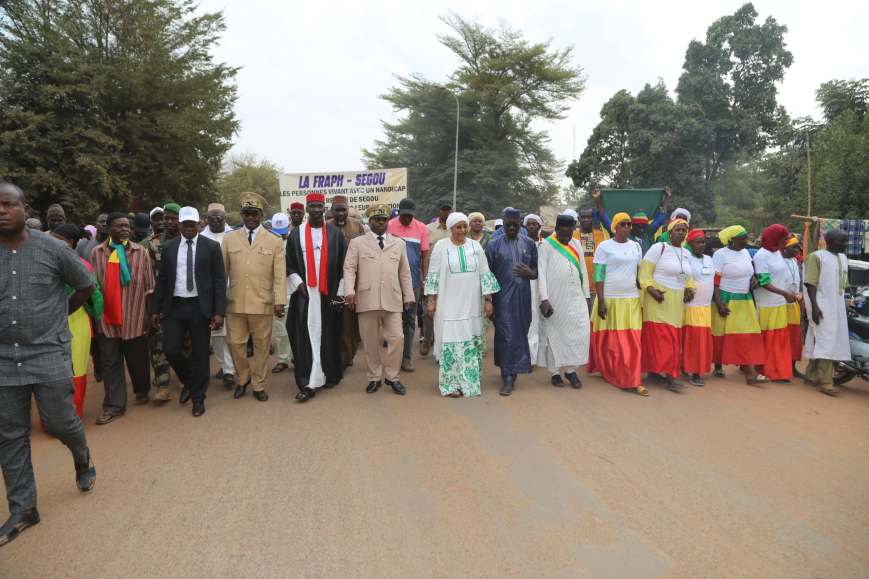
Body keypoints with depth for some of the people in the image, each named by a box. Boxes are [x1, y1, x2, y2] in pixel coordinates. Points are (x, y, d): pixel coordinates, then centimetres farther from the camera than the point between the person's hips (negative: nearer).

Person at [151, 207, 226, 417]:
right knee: (171, 350, -1)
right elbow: (162, 280, 11)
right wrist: (156, 309, 8)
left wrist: (219, 311, -10)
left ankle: (198, 398, 20)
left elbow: (219, 281, -4)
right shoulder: (168, 247, 7)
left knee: (200, 353, 4)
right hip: (174, 306, 3)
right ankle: (189, 382, 28)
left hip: (200, 307, -2)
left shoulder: (211, 247, -2)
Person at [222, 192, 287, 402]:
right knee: (236, 344, 6)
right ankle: (242, 379, 31)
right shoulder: (229, 239, 7)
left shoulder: (275, 242, 3)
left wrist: (280, 301, -8)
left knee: (261, 346, 8)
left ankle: (259, 385, 23)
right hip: (235, 303, 1)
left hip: (262, 304, -1)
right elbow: (222, 271, 8)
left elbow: (279, 275, -1)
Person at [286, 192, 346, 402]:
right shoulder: (296, 234, 6)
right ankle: (308, 384, -2)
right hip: (304, 294, 0)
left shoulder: (335, 234, 4)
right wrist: (298, 283, -6)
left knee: (328, 335, 7)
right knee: (304, 337, -4)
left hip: (329, 294, 0)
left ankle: (330, 375, 23)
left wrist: (340, 292, -1)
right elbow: (289, 263, 8)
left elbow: (343, 265, 4)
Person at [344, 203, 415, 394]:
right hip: (367, 300, -1)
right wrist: (350, 292, -13)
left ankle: (392, 376, 13)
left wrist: (409, 296, 12)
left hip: (393, 300, 1)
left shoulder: (399, 243, 15)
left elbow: (405, 272, 15)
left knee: (396, 338, -2)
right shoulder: (357, 243, 8)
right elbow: (349, 269, 1)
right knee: (370, 341, 5)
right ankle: (374, 377, 19)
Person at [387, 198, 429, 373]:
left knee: (409, 319, 7)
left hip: (413, 280, 2)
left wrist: (424, 279, 2)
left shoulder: (421, 228, 2)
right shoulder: (389, 226, -2)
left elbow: (425, 255, 4)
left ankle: (407, 357, 16)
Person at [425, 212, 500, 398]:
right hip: (449, 305, -3)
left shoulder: (475, 246, 6)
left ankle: (469, 380, 20)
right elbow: (433, 275, -1)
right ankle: (452, 384, 8)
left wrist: (488, 300, 1)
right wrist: (431, 300, -5)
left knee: (471, 342, 7)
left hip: (471, 305, 3)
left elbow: (485, 274, 6)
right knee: (451, 342, -1)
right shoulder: (441, 246, -1)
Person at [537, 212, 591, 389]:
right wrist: (544, 299, -17)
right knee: (553, 334, 4)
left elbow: (583, 271, 13)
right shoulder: (546, 245, -4)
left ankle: (571, 369, 12)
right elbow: (541, 273, -10)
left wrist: (586, 296, 10)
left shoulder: (576, 244, 10)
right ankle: (554, 372, 14)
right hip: (554, 299, -4)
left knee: (579, 332, -1)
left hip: (575, 298, 4)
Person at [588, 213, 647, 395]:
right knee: (608, 340, 5)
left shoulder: (636, 246, 10)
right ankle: (607, 372, 24)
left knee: (633, 341, 0)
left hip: (631, 300, 4)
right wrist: (600, 301, -14)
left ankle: (633, 380, 4)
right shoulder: (604, 247, -4)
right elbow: (598, 276, -8)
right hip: (609, 299, -3)